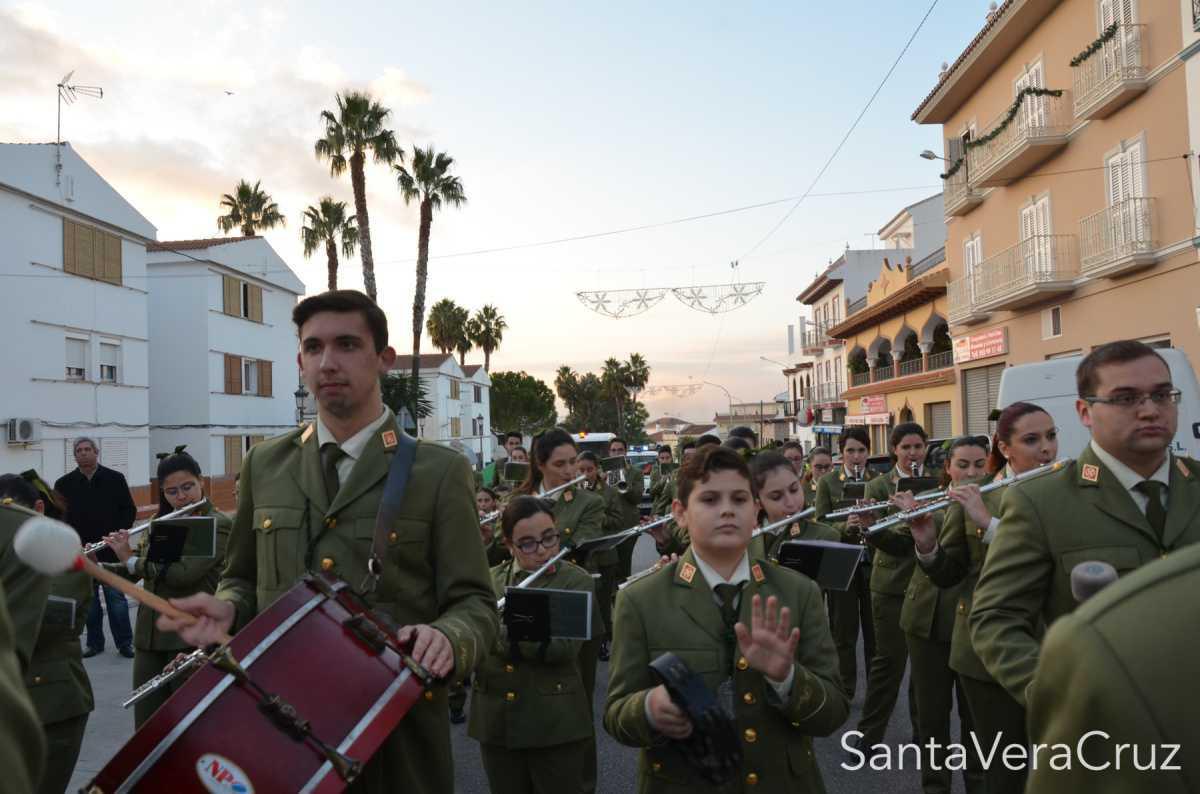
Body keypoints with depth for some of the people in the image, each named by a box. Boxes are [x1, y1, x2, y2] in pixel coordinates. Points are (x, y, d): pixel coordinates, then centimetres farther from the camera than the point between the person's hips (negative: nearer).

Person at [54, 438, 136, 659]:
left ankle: (124, 643, 8)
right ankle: (94, 642, 21)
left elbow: (130, 510, 3)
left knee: (116, 597, 1)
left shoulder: (115, 479, 1)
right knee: (88, 599, 10)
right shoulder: (64, 484, 4)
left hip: (111, 550, -2)